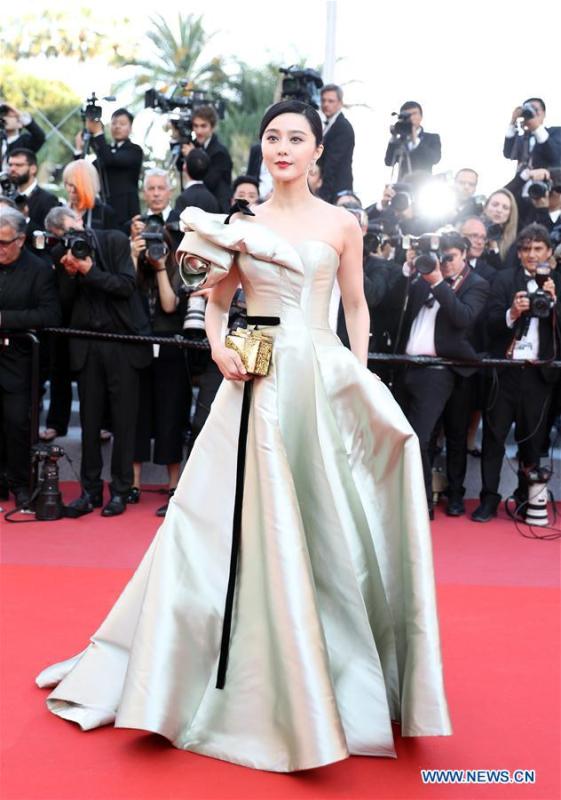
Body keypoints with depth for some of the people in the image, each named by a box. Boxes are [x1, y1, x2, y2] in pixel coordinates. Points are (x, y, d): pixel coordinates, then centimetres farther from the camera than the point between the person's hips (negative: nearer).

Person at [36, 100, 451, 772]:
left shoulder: (342, 224, 6)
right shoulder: (242, 223, 8)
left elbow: (356, 306, 10)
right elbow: (215, 299, 15)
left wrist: (361, 378, 2)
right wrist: (219, 346, -4)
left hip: (322, 376, -1)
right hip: (258, 379, 1)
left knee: (324, 517, 3)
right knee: (246, 519, 2)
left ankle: (340, 676, 22)